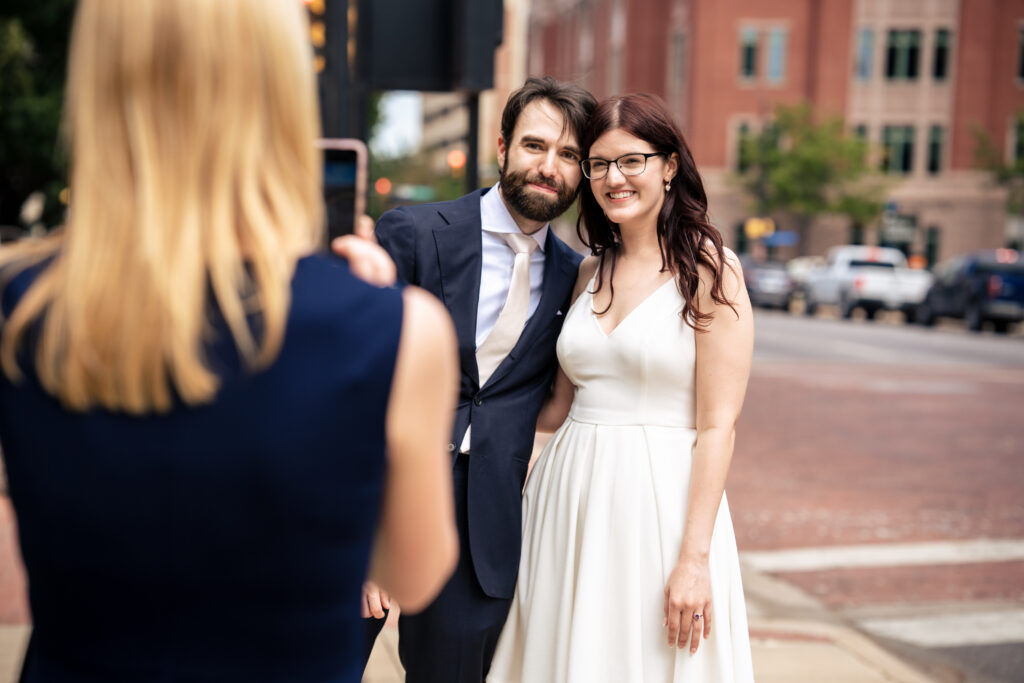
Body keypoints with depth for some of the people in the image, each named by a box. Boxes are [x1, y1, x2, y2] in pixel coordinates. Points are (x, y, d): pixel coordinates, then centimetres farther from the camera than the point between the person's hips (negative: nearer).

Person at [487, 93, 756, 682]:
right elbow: (559, 406, 13)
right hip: (571, 500, 5)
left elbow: (718, 427, -10)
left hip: (659, 503, -5)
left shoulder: (711, 270, -6)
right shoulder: (590, 273, 11)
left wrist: (694, 559, -15)